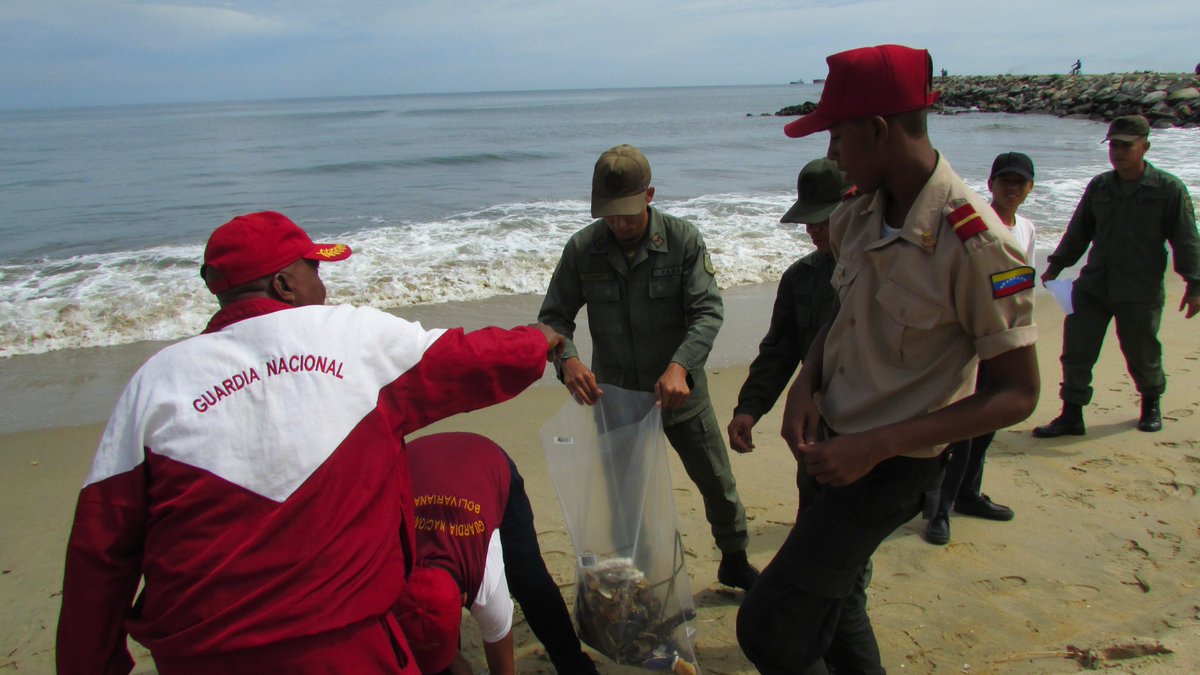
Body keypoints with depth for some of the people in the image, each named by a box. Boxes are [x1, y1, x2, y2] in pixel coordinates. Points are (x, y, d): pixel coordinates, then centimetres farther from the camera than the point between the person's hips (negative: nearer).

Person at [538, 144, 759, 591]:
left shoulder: (683, 240, -14)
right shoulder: (582, 249, -10)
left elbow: (708, 311, -19)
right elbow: (553, 317, -5)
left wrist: (680, 365, -36)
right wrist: (568, 359, -27)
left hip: (680, 395, -1)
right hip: (615, 398, 1)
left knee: (718, 484, 13)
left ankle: (735, 562, 39)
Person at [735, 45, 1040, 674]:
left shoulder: (976, 245, -25)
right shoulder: (857, 215, -3)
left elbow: (1017, 395, -19)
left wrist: (875, 447, -24)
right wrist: (805, 383, -6)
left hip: (888, 467, -7)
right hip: (828, 442, 8)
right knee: (830, 605, 25)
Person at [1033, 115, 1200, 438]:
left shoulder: (1168, 189, -4)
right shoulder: (1098, 186, 8)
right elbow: (1078, 232, 16)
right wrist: (1055, 266, 13)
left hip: (1141, 293, -3)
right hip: (1092, 287, 4)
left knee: (1142, 354, 9)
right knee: (1076, 350, -2)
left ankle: (1151, 403, 38)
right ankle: (1071, 416, 7)